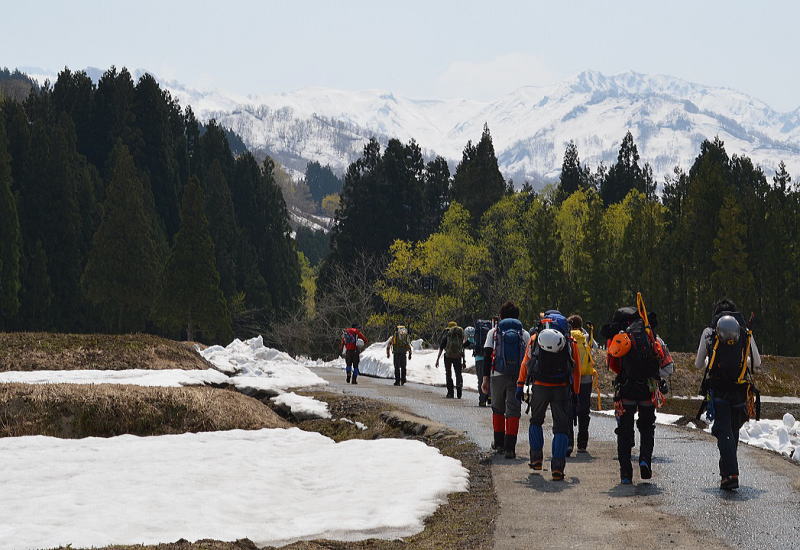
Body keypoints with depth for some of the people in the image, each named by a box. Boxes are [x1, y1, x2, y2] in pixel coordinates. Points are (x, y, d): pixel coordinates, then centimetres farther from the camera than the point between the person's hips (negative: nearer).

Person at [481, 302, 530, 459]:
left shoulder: (493, 332, 4)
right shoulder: (525, 334, 4)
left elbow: (487, 356, 0)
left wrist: (485, 378, 2)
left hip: (497, 375, 1)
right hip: (517, 377, -1)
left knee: (498, 409, 19)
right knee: (513, 411, -1)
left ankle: (499, 443, 27)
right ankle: (510, 447, -9)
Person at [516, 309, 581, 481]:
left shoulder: (535, 339, 9)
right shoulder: (570, 343, 8)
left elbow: (526, 363, 11)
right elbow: (577, 370, 8)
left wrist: (520, 385, 15)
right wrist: (575, 392, 14)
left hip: (539, 388, 1)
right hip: (562, 389, -1)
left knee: (536, 422, 25)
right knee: (561, 428, 5)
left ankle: (536, 459, 24)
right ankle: (557, 468, -4)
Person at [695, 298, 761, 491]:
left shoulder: (708, 332, 3)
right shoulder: (746, 333, 7)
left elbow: (698, 364, 10)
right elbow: (757, 363, 16)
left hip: (718, 390, -2)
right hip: (740, 390, 2)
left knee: (724, 432, -5)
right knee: (733, 432, 17)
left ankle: (731, 474, -19)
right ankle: (726, 471, 26)